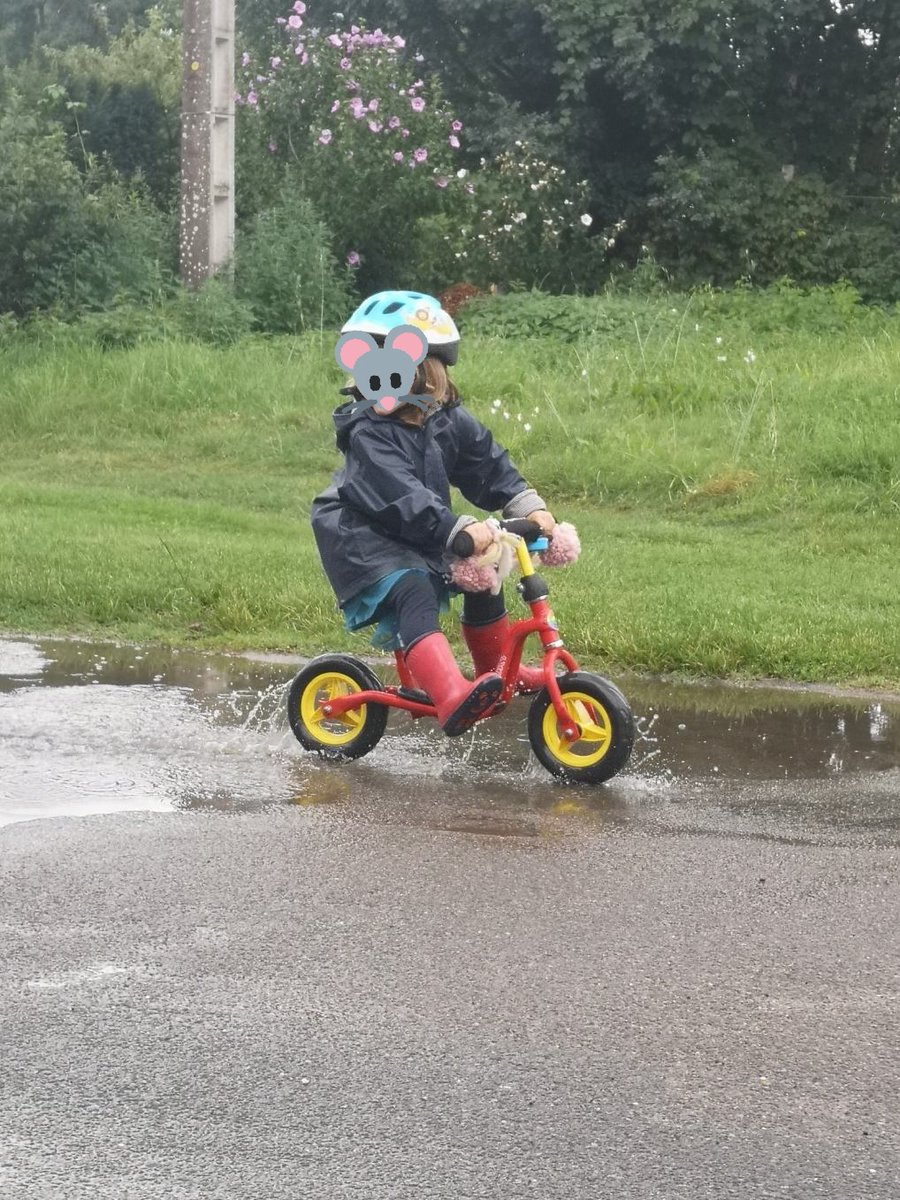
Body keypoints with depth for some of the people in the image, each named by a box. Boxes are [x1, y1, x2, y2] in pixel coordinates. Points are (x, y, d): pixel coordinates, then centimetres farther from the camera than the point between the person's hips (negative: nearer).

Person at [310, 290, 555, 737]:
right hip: (364, 538, -8)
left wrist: (528, 506, -10)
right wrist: (460, 530, -40)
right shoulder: (368, 432, -22)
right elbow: (401, 497, -32)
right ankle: (451, 698, -49)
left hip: (422, 535, 8)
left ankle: (494, 669, 29)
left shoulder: (449, 420, 0)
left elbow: (489, 466, 5)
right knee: (414, 594, -30)